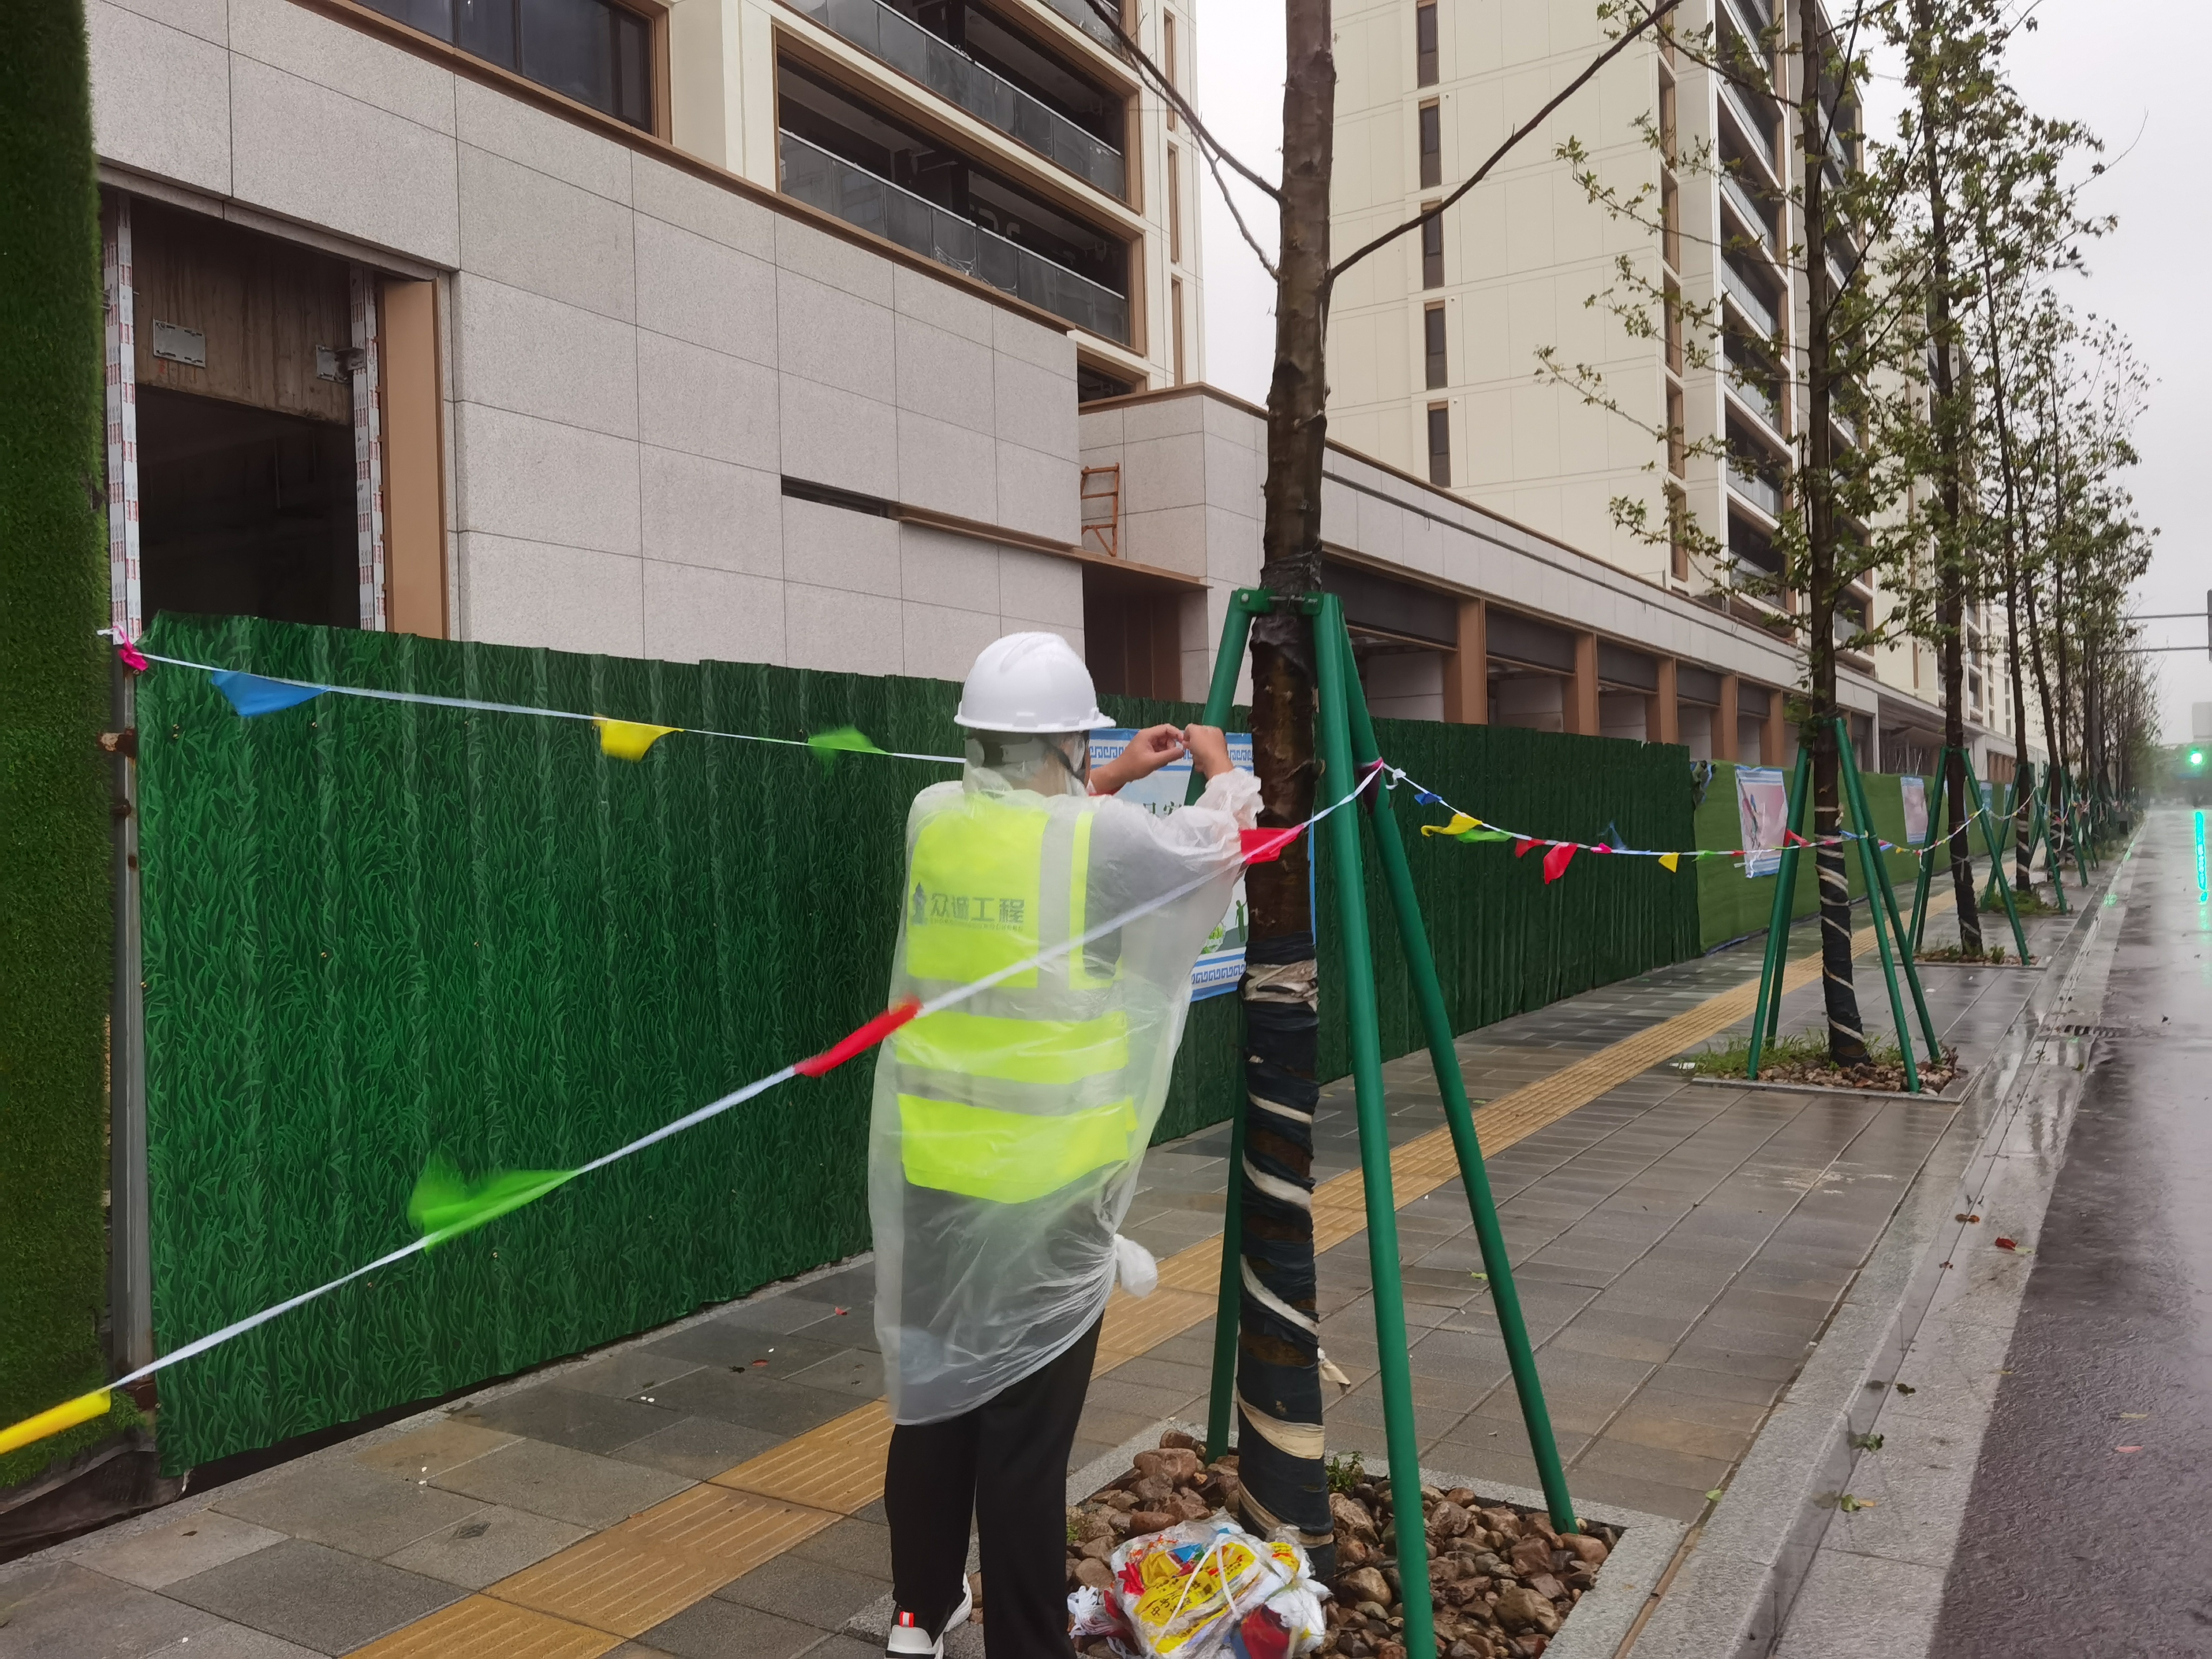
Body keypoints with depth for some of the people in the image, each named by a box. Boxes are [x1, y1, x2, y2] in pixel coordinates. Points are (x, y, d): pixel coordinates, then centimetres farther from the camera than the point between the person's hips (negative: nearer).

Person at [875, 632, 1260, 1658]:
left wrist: (1108, 784, 29)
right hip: (1044, 1186, -6)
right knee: (1024, 1440, 2)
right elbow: (1219, 846, 6)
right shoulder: (1102, 838, -13)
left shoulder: (932, 819, 2)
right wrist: (1224, 774, 25)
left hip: (931, 1170, 6)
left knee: (934, 1392, 18)